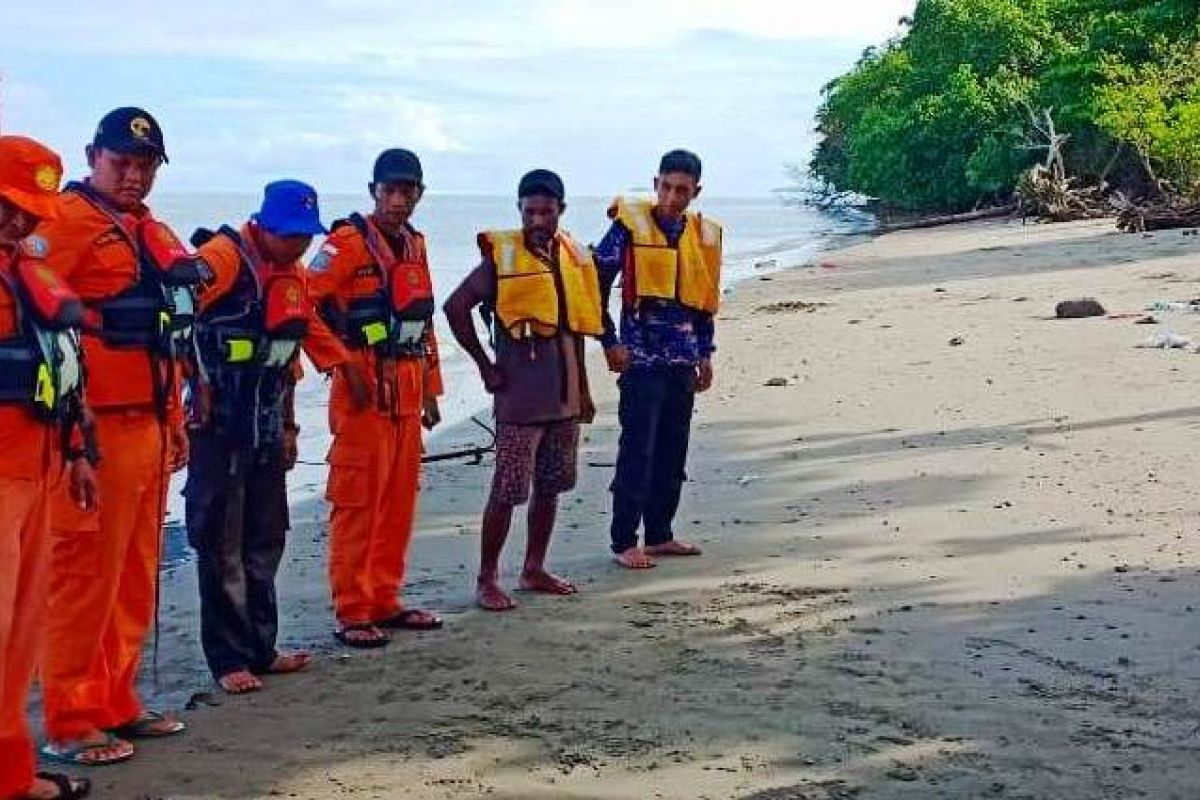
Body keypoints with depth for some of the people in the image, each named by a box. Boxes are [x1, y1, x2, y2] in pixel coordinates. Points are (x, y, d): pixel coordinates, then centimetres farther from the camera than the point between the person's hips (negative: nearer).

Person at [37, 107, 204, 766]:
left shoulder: (154, 235, 19)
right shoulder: (64, 222, -7)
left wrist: (175, 423, 22)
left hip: (149, 428, 8)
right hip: (94, 430, -8)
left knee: (134, 578, 14)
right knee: (83, 577, -4)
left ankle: (116, 704, 25)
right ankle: (69, 726, 4)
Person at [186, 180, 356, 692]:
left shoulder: (294, 275, 12)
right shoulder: (222, 257, -13)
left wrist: (288, 425, 18)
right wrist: (198, 386, -20)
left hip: (267, 432, 8)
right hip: (217, 429, -8)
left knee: (264, 543, 12)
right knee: (221, 547, 0)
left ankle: (261, 649, 22)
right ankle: (229, 660, 7)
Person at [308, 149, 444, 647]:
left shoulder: (415, 245, 16)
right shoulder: (349, 242, -8)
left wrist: (430, 389, 20)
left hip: (407, 392, 8)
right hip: (364, 389, -8)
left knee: (399, 502, 12)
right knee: (357, 502, -4)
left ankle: (385, 601, 22)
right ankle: (352, 613, 2)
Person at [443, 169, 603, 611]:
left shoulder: (573, 257, 9)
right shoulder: (502, 256, -10)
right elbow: (455, 307, -11)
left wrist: (582, 388, 17)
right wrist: (485, 366, -9)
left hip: (564, 395, 6)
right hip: (520, 395, -6)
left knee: (550, 486, 13)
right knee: (507, 489, -5)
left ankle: (534, 570, 25)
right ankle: (487, 579, 5)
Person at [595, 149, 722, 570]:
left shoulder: (704, 234, 9)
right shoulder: (630, 225, -7)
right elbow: (596, 284, -7)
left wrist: (705, 352, 15)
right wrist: (609, 341, -10)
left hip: (683, 361, 6)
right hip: (641, 359, -6)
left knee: (673, 452, 11)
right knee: (637, 452, -4)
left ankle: (660, 533, 22)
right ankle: (624, 542, 4)